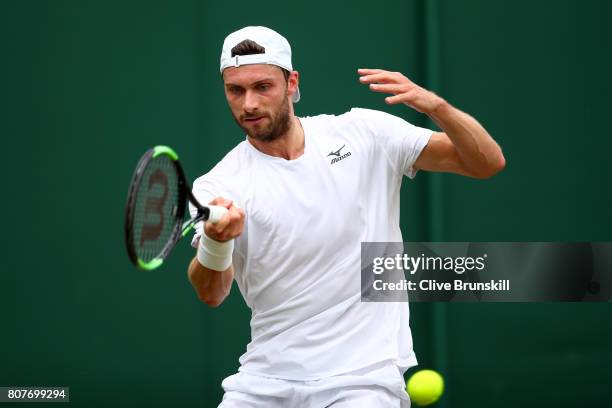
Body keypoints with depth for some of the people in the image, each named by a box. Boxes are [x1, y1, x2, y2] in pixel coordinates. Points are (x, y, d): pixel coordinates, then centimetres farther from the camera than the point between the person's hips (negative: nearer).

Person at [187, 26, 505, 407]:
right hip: (266, 377, 2)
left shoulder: (365, 133, 0)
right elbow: (211, 294, -17)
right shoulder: (216, 187, -2)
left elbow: (488, 162, -1)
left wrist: (434, 105, -20)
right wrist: (215, 241, -39)